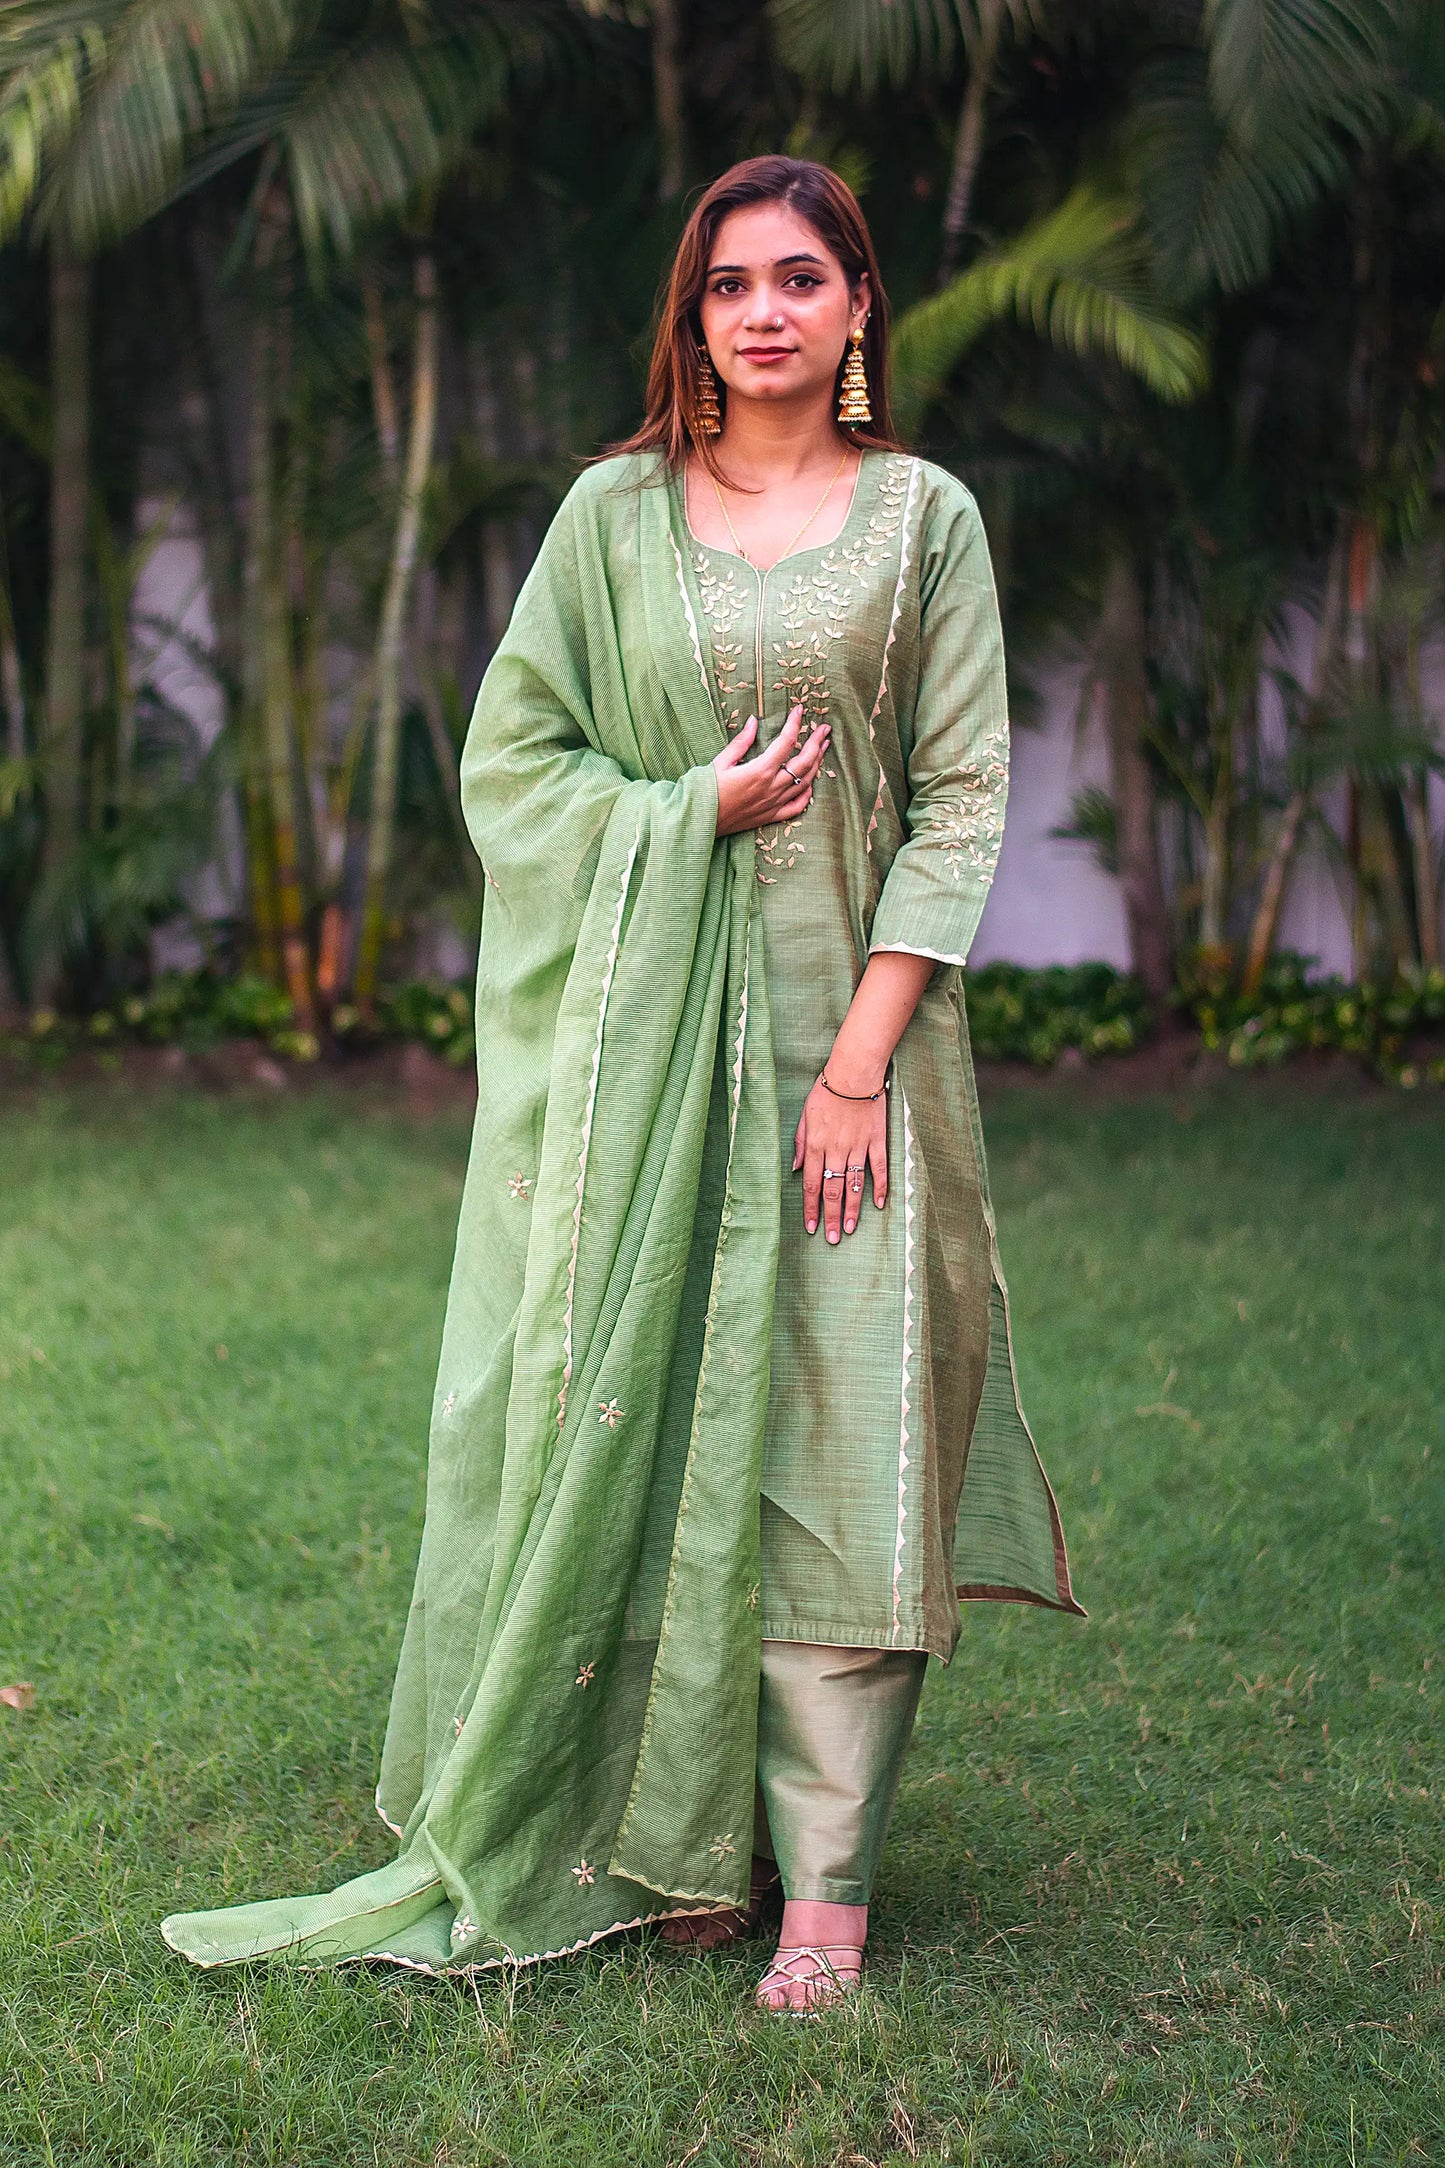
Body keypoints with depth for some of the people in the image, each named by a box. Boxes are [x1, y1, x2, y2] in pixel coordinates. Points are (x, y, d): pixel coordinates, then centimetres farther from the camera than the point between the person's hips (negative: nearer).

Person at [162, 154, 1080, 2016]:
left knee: (832, 1431, -4)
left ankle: (826, 1875, 2)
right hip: (643, 1027, 1)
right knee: (644, 1419, 1)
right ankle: (680, 1839, 13)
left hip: (842, 1019, -1)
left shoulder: (923, 517, 5)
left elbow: (960, 796, 0)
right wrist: (697, 812, -9)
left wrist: (866, 1049, -9)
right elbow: (510, 757, 7)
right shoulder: (615, 512, 7)